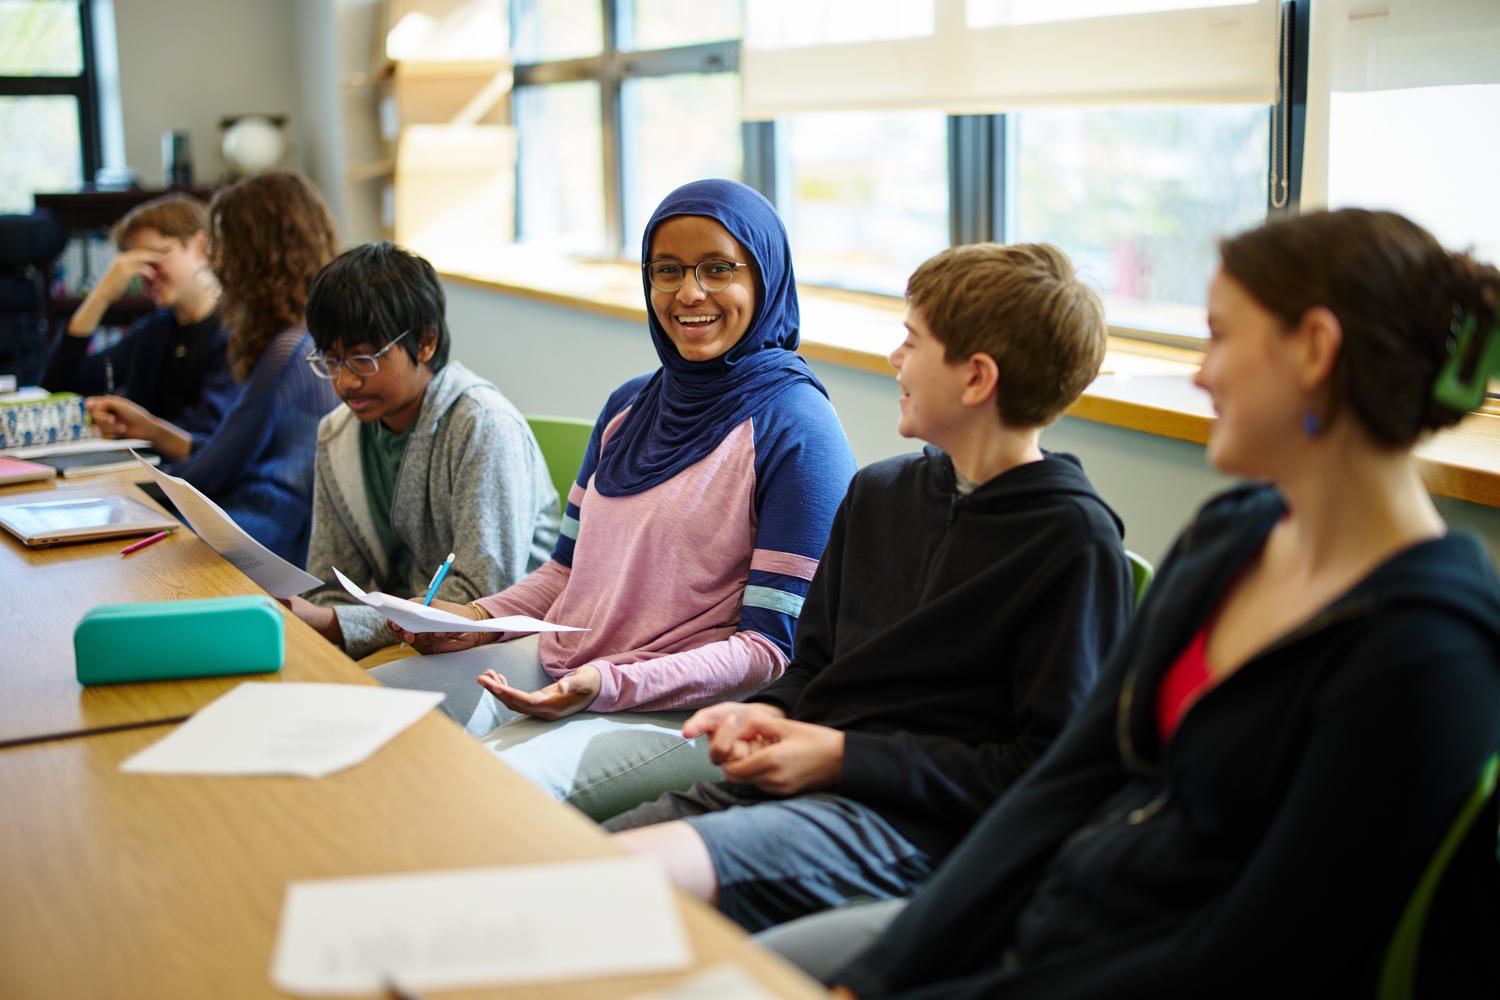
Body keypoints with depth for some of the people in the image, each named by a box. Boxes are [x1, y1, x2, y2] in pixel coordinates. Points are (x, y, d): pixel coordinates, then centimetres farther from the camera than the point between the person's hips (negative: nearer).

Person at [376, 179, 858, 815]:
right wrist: (480, 618, 2)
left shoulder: (795, 429, -9)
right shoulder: (628, 408, 15)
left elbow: (772, 647, -13)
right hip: (549, 664, 8)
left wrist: (609, 685, -23)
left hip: (680, 708, -7)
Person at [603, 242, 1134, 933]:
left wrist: (841, 756, -12)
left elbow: (1048, 767, -11)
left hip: (915, 823, -7)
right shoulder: (877, 494, 17)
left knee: (615, 876, -32)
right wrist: (766, 713, 2)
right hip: (794, 782, 7)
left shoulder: (1077, 540, -7)